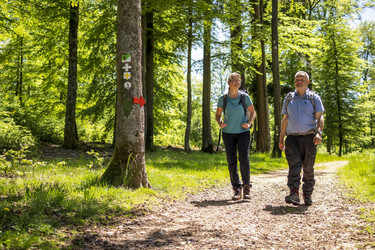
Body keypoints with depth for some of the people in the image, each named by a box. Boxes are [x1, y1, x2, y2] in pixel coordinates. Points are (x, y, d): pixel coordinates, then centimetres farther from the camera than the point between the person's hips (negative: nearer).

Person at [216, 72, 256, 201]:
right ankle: (237, 190, 9)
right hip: (228, 133, 1)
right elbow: (218, 114, 11)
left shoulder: (245, 97, -2)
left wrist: (249, 123, -8)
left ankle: (246, 188, 0)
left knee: (244, 159, -13)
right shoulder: (223, 98, -1)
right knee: (231, 162, 0)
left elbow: (253, 112, 10)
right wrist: (220, 124, -9)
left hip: (243, 132, -1)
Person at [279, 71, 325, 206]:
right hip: (292, 137, 1)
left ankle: (307, 195, 15)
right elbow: (285, 119, 18)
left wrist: (319, 133, -20)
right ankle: (294, 194, -25)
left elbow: (320, 117, -2)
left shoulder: (314, 98, 7)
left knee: (308, 168, 2)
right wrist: (281, 138, 14)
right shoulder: (289, 98, 16)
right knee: (294, 165, -15)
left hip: (309, 137, -1)